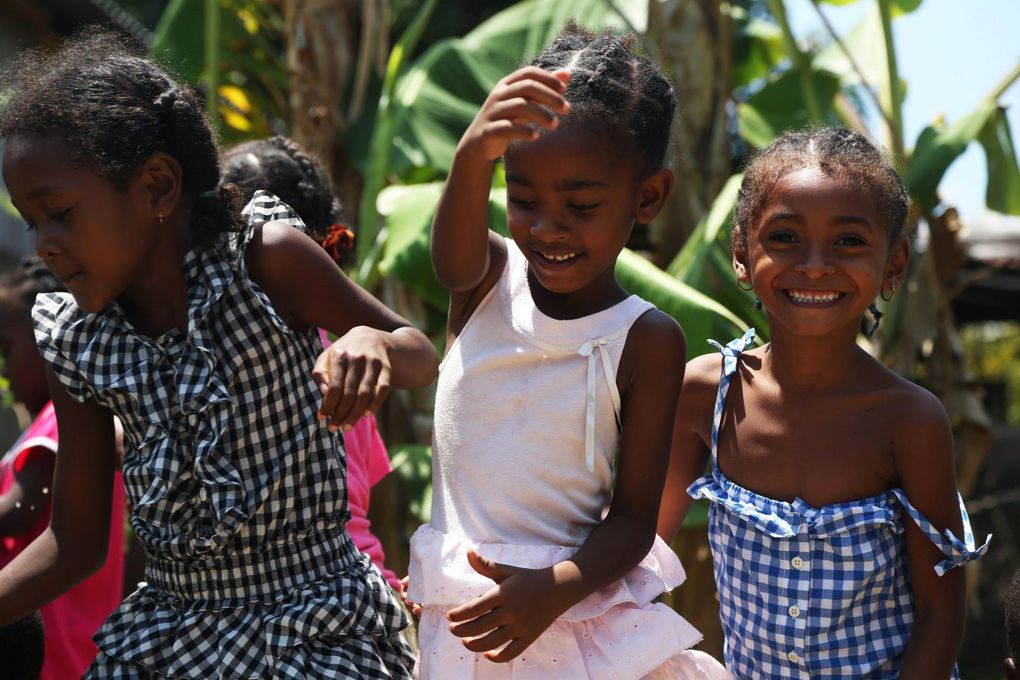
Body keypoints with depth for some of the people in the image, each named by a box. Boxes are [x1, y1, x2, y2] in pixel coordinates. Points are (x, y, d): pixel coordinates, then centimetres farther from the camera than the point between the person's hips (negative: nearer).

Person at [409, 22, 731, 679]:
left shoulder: (646, 340, -11)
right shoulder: (490, 279, -5)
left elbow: (634, 519, -10)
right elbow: (455, 258, -30)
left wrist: (556, 590, -28)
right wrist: (473, 155, -50)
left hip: (583, 620, -2)